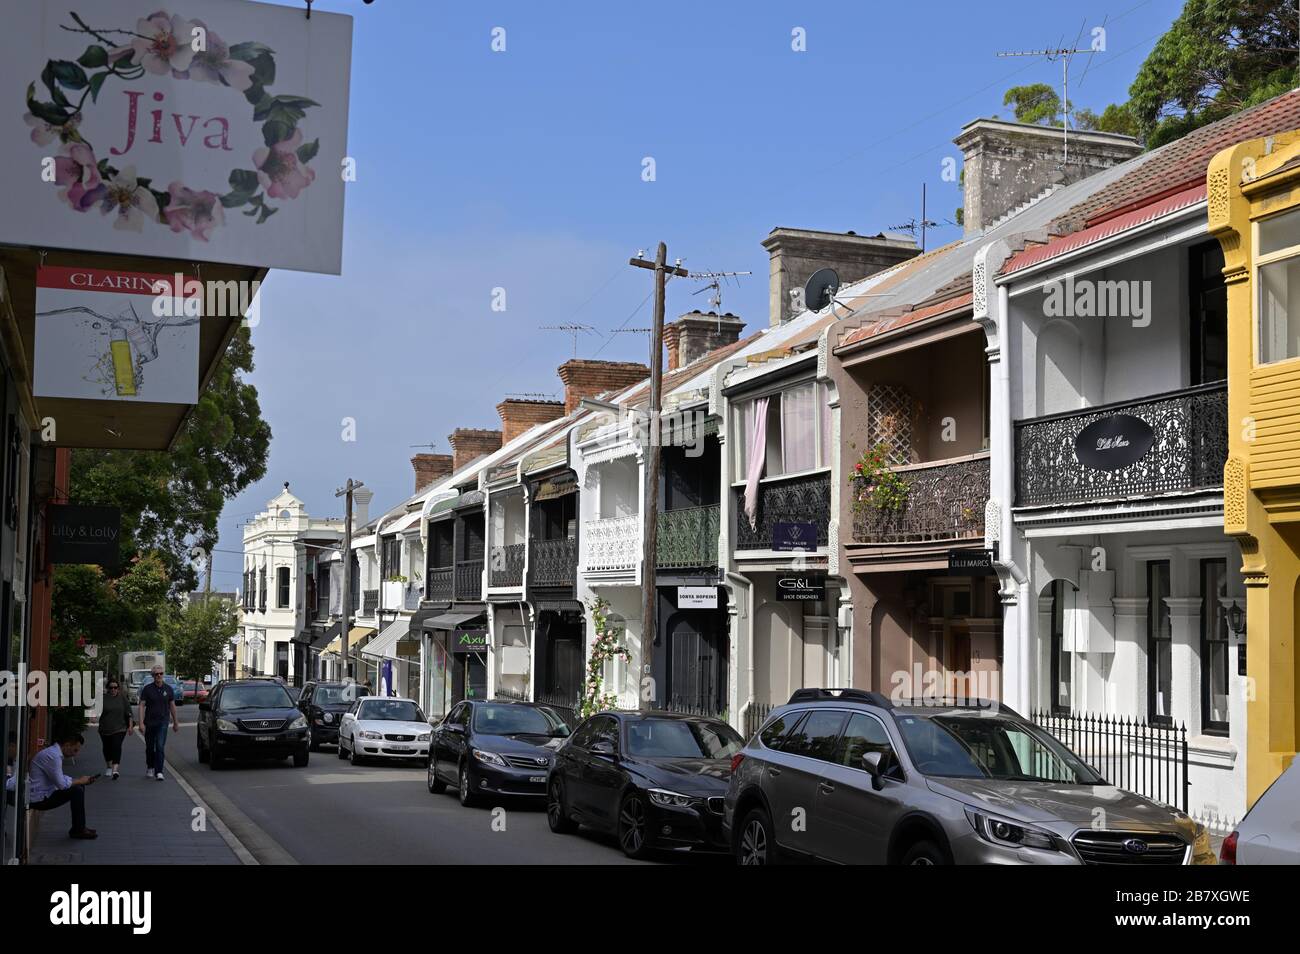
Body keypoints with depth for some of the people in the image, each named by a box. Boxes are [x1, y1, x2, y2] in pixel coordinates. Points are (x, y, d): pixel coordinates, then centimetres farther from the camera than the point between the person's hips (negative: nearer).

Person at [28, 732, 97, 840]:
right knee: (76, 790, -17)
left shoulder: (54, 753, 11)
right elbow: (61, 784, -25)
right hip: (39, 799, -11)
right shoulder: (52, 756, -22)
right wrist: (80, 781, -8)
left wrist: (82, 780, 8)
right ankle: (78, 830, -5)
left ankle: (78, 828, 18)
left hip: (45, 794, 11)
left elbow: (61, 778, 21)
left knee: (79, 787, 14)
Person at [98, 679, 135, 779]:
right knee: (107, 748, 15)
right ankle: (108, 766, 38)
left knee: (117, 747, -16)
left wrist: (131, 726, 0)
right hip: (105, 729, 2)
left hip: (119, 729, -2)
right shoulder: (103, 698, 0)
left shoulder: (122, 698, 3)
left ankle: (115, 770, -24)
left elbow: (129, 713, 4)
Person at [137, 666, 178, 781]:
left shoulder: (168, 689, 4)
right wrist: (141, 722, -13)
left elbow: (172, 706, 12)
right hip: (149, 722, 1)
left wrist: (175, 722, 15)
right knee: (150, 747, 13)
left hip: (163, 722, -1)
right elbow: (142, 706, -4)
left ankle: (158, 772, -13)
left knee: (160, 747, -12)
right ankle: (150, 768, 35)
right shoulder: (147, 689, -2)